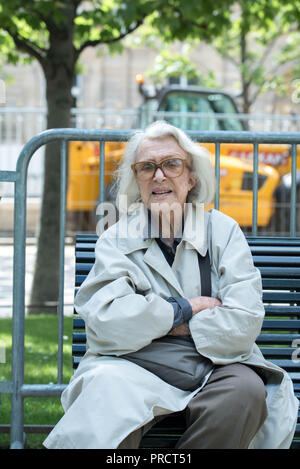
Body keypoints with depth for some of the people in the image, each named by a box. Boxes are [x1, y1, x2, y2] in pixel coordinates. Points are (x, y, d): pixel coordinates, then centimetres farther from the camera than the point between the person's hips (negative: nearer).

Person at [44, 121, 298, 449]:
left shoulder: (223, 231, 7)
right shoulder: (116, 240, 7)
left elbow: (244, 324, -7)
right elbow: (105, 324, -11)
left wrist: (156, 322, -7)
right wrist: (185, 309, -8)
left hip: (213, 366, 2)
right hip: (135, 369, -2)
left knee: (247, 390, -32)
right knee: (106, 386, -36)